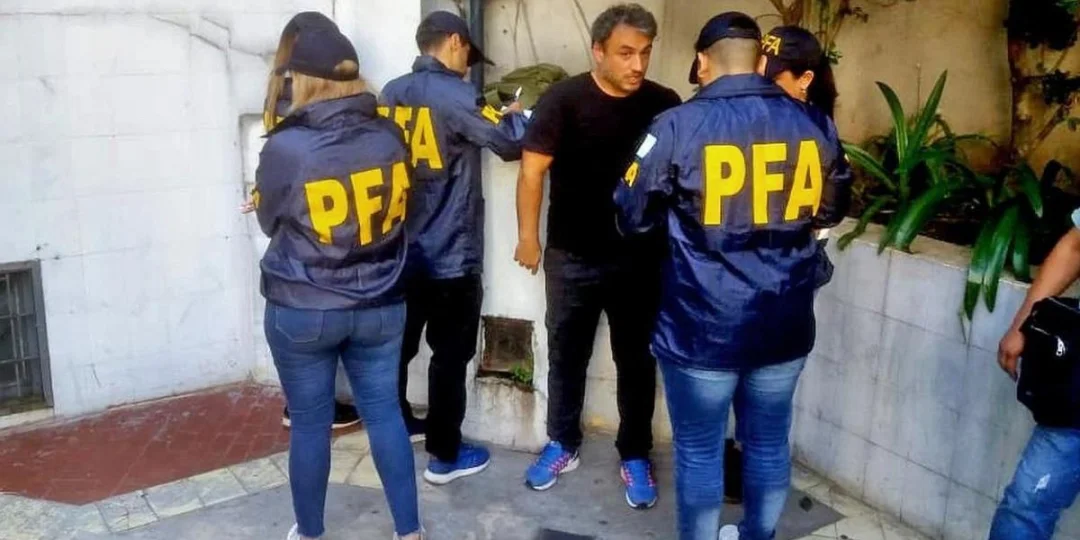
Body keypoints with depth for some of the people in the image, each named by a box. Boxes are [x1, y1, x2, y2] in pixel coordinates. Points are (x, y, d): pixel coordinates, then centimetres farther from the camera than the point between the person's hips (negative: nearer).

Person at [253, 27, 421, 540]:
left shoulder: (285, 147, -17)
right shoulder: (390, 137, -5)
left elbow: (270, 223, -1)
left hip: (302, 312, -3)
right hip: (380, 305, 3)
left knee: (310, 423, 11)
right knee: (385, 412, 14)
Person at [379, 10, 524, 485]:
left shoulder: (392, 94, 6)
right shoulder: (454, 95, -15)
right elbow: (511, 144, -14)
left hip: (400, 250, 7)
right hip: (449, 255, -7)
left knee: (397, 345, 18)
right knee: (450, 356, 4)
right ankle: (444, 455, 14)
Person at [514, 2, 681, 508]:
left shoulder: (665, 105, -4)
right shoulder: (563, 99, -9)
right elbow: (532, 169, -9)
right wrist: (528, 235, -14)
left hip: (640, 258, 1)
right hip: (572, 257, -1)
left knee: (637, 360, 11)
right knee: (566, 355, 13)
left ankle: (635, 456, 27)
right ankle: (562, 444, 32)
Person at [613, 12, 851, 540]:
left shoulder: (678, 126, -13)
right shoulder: (815, 124, 0)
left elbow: (631, 215, -3)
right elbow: (832, 210, 14)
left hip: (701, 328, -4)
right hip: (785, 325, 4)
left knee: (699, 450, 11)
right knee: (769, 442, 20)